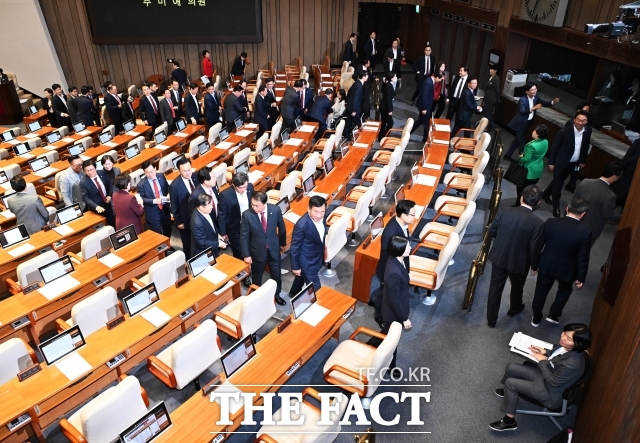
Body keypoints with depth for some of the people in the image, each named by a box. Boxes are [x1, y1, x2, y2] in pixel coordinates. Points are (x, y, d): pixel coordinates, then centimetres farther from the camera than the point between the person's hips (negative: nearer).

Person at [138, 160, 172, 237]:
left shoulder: (161, 176, -6)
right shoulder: (141, 184, -19)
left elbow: (167, 187, 9)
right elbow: (141, 199, -12)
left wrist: (169, 194, -12)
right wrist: (153, 201, -26)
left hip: (165, 209, 5)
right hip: (153, 213, -4)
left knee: (168, 231, 21)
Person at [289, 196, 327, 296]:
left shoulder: (320, 217, -15)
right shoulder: (302, 225, -35)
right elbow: (294, 247, -23)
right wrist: (295, 266, -13)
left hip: (317, 257, 8)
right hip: (307, 261, -8)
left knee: (303, 276, 33)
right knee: (316, 289, 5)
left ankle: (294, 293, 60)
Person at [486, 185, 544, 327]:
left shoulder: (505, 212, -16)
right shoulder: (538, 223, -23)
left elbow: (491, 232, -3)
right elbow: (534, 249, -16)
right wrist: (535, 265, 3)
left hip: (499, 257, 1)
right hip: (519, 262, -1)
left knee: (495, 288, 17)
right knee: (517, 287, 27)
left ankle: (491, 319, 29)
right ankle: (514, 309, 54)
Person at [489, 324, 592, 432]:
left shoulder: (572, 364, -39)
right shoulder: (568, 348, -15)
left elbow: (553, 381, -24)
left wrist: (542, 361, -16)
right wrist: (545, 352, -6)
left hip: (551, 393, -8)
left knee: (510, 383, -11)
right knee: (511, 368, 10)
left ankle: (509, 420, 7)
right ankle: (510, 392, 43)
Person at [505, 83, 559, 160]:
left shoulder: (535, 97, 1)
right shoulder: (522, 100, -21)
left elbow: (544, 103, 4)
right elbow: (522, 112, -31)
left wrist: (553, 102, -15)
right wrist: (534, 108, -39)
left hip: (527, 123, 8)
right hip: (520, 124, -8)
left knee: (517, 140, 18)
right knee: (521, 142, -3)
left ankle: (508, 155, 30)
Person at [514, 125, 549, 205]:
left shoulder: (532, 145, -29)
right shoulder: (545, 142, -3)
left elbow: (526, 159, -27)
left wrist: (520, 158, -6)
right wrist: (524, 154, 10)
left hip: (529, 170, -8)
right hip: (538, 170, 8)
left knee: (521, 187, 9)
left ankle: (518, 204, 20)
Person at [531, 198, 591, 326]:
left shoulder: (550, 223, -18)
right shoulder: (584, 233, -24)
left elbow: (539, 244, -6)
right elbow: (583, 258, -15)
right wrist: (581, 277, 0)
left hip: (546, 265, 1)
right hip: (566, 270, -1)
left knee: (541, 292, 21)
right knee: (564, 290, 31)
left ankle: (536, 319, 37)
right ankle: (553, 315, 40)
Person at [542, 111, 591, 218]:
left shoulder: (588, 131, -6)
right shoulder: (564, 131, -21)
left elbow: (586, 146, 8)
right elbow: (554, 147, -14)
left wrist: (582, 160, 13)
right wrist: (551, 162, -12)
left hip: (573, 163, 5)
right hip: (561, 162, -5)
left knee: (559, 181, 22)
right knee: (558, 184, 5)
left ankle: (546, 195, 44)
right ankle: (556, 207, 18)